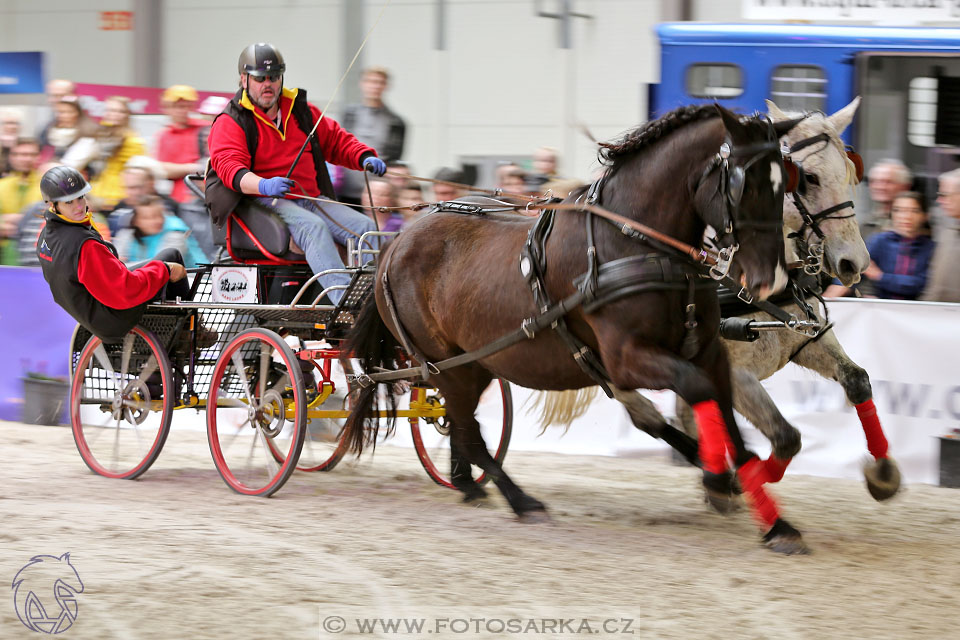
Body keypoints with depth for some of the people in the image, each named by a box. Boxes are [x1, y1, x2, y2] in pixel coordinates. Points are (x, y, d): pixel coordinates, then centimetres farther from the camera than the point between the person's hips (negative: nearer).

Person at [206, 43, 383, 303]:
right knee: (314, 226, -35)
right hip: (264, 203, -6)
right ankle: (344, 300, -49)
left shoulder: (302, 111, 20)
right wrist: (264, 185, -35)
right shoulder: (230, 122, 1)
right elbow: (230, 167, -15)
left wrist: (365, 157, 4)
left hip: (311, 198, 6)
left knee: (364, 226, -16)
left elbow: (336, 140, 27)